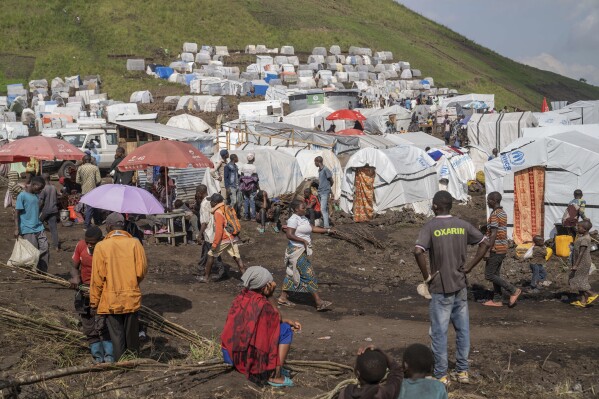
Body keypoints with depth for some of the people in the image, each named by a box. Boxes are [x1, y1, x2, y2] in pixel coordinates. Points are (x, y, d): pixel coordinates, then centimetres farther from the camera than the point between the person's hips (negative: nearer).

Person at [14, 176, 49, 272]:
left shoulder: (36, 195, 11)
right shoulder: (22, 195, -10)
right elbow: (17, 213, -12)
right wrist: (16, 229, -17)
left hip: (39, 228, 7)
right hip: (28, 229, -7)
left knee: (44, 249, 1)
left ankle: (43, 272, 10)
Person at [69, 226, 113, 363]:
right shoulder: (81, 246, -4)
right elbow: (74, 267, 7)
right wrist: (75, 278, -16)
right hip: (85, 288, 5)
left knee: (102, 325, -17)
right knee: (89, 327, 8)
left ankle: (109, 355, -7)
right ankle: (98, 355, 18)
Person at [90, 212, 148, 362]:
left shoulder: (101, 246, -10)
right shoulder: (135, 243, -6)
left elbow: (97, 278, -9)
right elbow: (142, 271, -6)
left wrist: (94, 301, 0)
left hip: (111, 300, -2)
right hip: (132, 297, 2)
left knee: (117, 334, 9)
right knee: (132, 333, 15)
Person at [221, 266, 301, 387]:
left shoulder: (241, 297, 6)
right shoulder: (261, 304, -19)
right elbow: (278, 319, 0)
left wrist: (288, 321, 11)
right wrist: (269, 296, -6)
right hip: (248, 357, -8)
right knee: (286, 330, -1)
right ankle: (275, 376, -1)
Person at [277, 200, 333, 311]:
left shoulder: (303, 218, 13)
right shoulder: (293, 219, -17)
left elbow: (312, 228, 16)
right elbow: (289, 235, -23)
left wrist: (328, 230, 10)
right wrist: (303, 240, -22)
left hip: (302, 251, 10)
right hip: (297, 251, -10)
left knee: (291, 274, 14)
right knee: (309, 275, -8)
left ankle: (283, 297, 22)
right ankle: (319, 302, -6)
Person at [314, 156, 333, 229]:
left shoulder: (326, 170, -13)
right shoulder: (319, 170, 14)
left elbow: (331, 181, -7)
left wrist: (328, 187, 7)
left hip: (325, 192, -9)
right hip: (320, 192, 9)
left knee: (323, 209, -13)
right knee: (325, 209, 12)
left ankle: (326, 225, -14)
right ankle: (324, 224, 17)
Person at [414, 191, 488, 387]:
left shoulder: (430, 227, -11)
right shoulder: (463, 225, 3)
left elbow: (418, 251, -25)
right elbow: (484, 243, 5)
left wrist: (426, 276, -13)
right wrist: (469, 267, 5)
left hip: (440, 288, -4)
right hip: (460, 286, 5)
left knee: (439, 332, 3)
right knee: (463, 329, 13)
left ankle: (441, 376, 8)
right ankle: (462, 371, 20)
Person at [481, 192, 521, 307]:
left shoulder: (494, 215, -17)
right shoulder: (503, 213, 13)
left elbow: (493, 234, -22)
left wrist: (488, 251, -21)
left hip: (496, 249, -10)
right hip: (503, 249, 10)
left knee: (489, 275, -5)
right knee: (495, 274, 12)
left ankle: (513, 291, -7)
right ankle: (497, 300, 13)